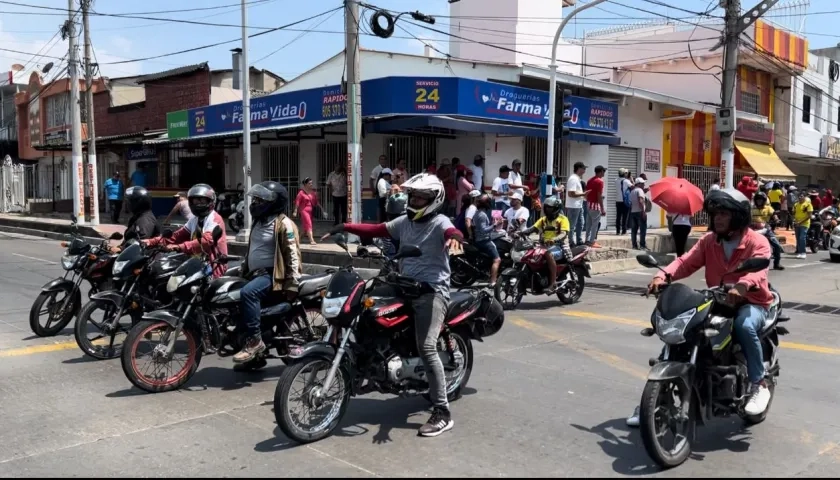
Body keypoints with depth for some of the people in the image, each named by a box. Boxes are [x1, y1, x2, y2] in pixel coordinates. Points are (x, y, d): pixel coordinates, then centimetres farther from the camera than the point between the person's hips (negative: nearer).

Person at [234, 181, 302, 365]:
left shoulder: (283, 224, -11)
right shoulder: (259, 222, 18)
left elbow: (292, 255, -16)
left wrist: (292, 284, -22)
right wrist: (243, 270, 26)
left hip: (273, 274, -11)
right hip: (256, 274, 11)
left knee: (248, 293, -35)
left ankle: (254, 340, -27)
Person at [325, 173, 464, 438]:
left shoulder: (439, 222, -5)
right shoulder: (404, 221, 16)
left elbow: (453, 232, -26)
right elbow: (375, 230, 15)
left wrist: (454, 237, -51)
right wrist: (344, 227, 7)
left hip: (432, 291, -8)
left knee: (427, 348, -20)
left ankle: (442, 412, -15)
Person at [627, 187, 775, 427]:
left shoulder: (757, 242, -9)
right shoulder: (708, 241, 6)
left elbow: (758, 270, -28)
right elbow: (686, 262, -8)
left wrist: (742, 286, -52)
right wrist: (663, 275, -29)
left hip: (751, 303, -4)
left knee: (744, 326, -40)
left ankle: (759, 385, -17)